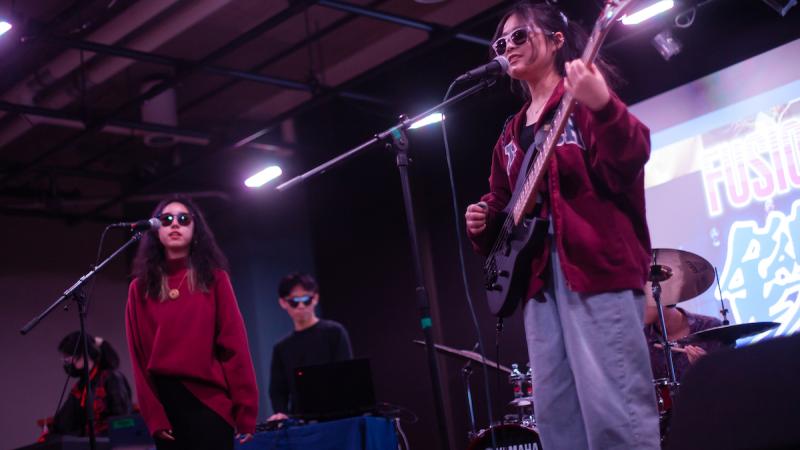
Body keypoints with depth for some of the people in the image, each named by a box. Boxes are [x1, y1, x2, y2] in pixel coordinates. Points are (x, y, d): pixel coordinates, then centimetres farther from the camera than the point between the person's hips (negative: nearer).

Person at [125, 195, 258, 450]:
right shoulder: (141, 288, 9)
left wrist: (245, 411, -7)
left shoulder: (214, 278, 7)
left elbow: (234, 344, 0)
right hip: (165, 402, 1)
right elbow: (139, 354, 5)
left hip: (210, 400, -1)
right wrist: (153, 415, -4)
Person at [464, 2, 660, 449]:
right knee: (556, 410, 6)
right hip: (538, 273, 8)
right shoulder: (512, 133, 23)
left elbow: (631, 159, -13)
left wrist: (603, 107, -31)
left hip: (595, 260, -8)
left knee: (612, 406, -14)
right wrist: (483, 219, 3)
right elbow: (502, 200, 25)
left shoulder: (584, 94, 2)